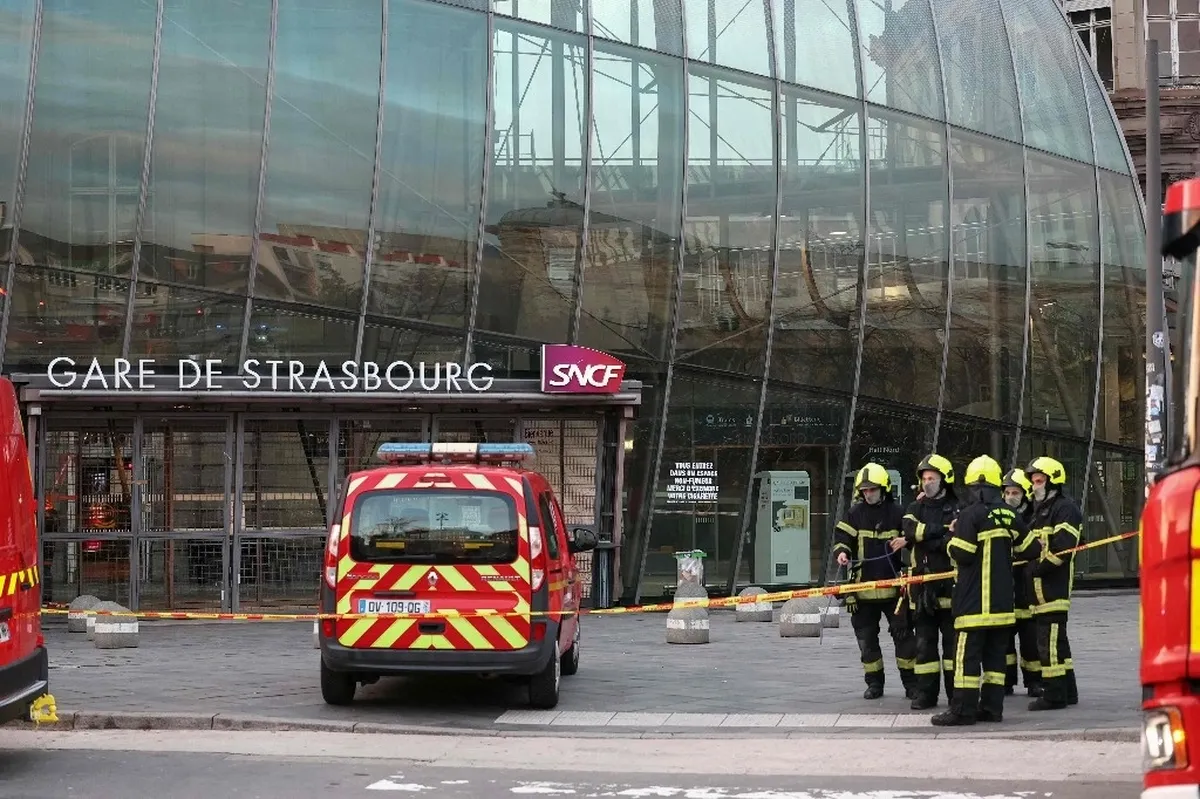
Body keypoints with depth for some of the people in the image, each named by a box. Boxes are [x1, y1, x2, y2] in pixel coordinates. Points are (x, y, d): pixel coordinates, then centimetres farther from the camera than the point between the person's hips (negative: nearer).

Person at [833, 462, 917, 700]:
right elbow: (841, 536, 0)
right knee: (866, 637, 7)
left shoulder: (896, 512, 0)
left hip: (892, 586, -2)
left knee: (903, 634, -1)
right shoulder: (855, 513, 4)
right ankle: (874, 683, 17)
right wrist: (841, 552, -20)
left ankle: (910, 681, 7)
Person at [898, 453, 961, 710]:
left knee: (952, 639, -1)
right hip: (922, 581, 4)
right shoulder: (915, 507, 15)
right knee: (924, 641, 5)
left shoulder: (956, 509, 1)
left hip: (948, 582, -4)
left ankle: (956, 692, 2)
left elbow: (952, 542, -13)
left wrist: (914, 541, -12)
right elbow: (910, 529, -6)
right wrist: (943, 529, -15)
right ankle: (926, 693, 8)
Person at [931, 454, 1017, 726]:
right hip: (1003, 599, 7)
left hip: (975, 600, -7)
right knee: (995, 654, 11)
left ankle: (963, 709, -6)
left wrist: (953, 536, 4)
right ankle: (992, 706, 11)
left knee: (967, 653, -5)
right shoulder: (1009, 515, 8)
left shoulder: (971, 515, -13)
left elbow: (961, 554, -14)